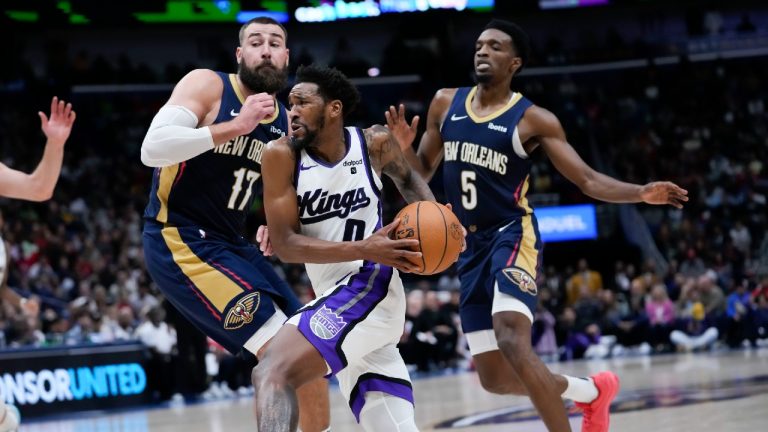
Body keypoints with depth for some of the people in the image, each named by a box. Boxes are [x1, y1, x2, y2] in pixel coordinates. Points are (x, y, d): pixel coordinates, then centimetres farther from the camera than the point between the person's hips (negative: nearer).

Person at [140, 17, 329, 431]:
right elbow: (153, 148, -25)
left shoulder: (285, 122, 9)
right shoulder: (207, 85, -10)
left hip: (229, 245, 8)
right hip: (178, 239, -8)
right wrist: (233, 127, -27)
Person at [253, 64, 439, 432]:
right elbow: (284, 244, -9)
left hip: (370, 288, -5)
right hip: (336, 298, 5)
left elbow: (407, 179, 20)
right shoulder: (282, 155, -3)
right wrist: (364, 249, -21)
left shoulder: (374, 143, -4)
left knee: (273, 372, -23)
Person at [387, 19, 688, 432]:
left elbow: (587, 180, -8)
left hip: (512, 236, -6)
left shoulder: (532, 119, -6)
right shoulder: (445, 103, 7)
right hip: (470, 247, 6)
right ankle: (592, 390, 31)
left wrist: (641, 193, -25)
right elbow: (422, 173, 15)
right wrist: (404, 146, -8)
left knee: (511, 340, -31)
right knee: (494, 378, 7)